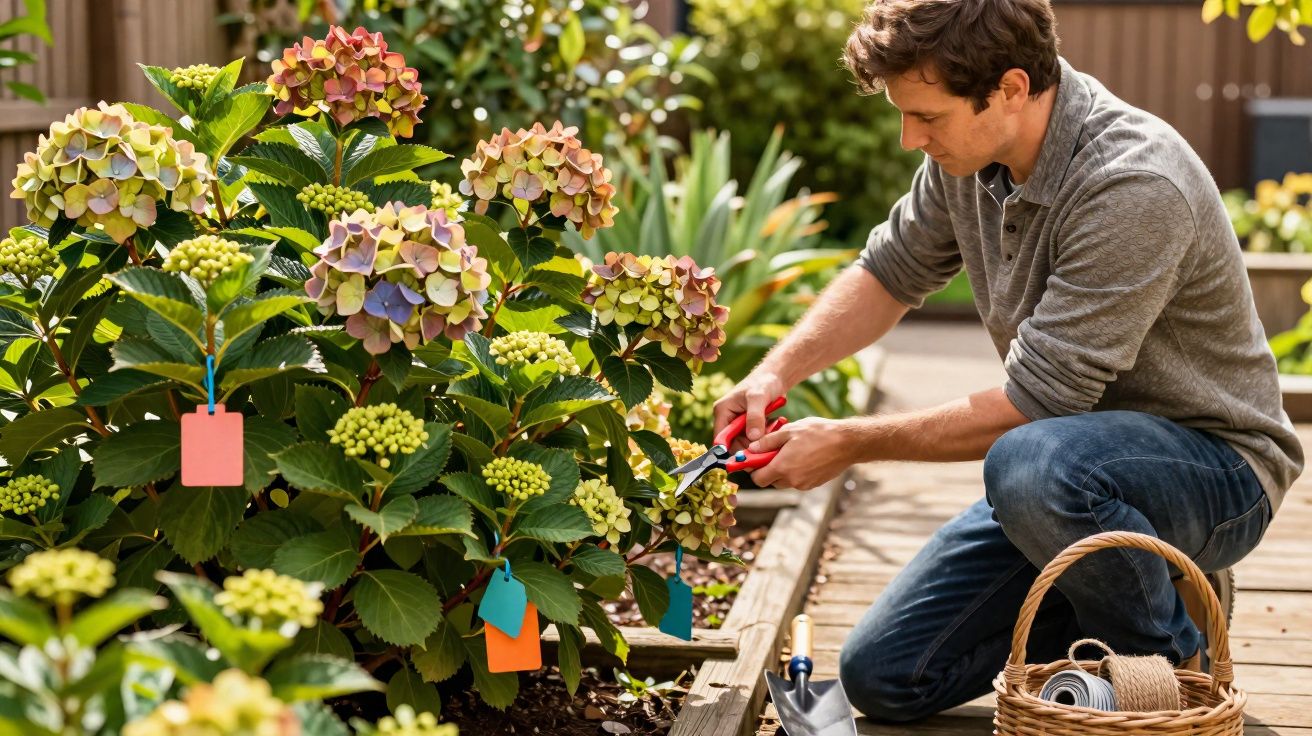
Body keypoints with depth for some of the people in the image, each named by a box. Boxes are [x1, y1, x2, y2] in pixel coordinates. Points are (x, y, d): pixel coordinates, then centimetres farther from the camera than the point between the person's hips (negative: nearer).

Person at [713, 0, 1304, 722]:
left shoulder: (1135, 188, -29)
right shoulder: (967, 151, -4)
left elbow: (1033, 405, -27)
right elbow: (891, 271, 14)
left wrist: (849, 443, -19)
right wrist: (778, 370, -2)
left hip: (1213, 464, -7)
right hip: (1074, 457, 7)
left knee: (1030, 465, -40)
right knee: (883, 676, 0)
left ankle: (1176, 656, -11)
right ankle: (1125, 589, 16)